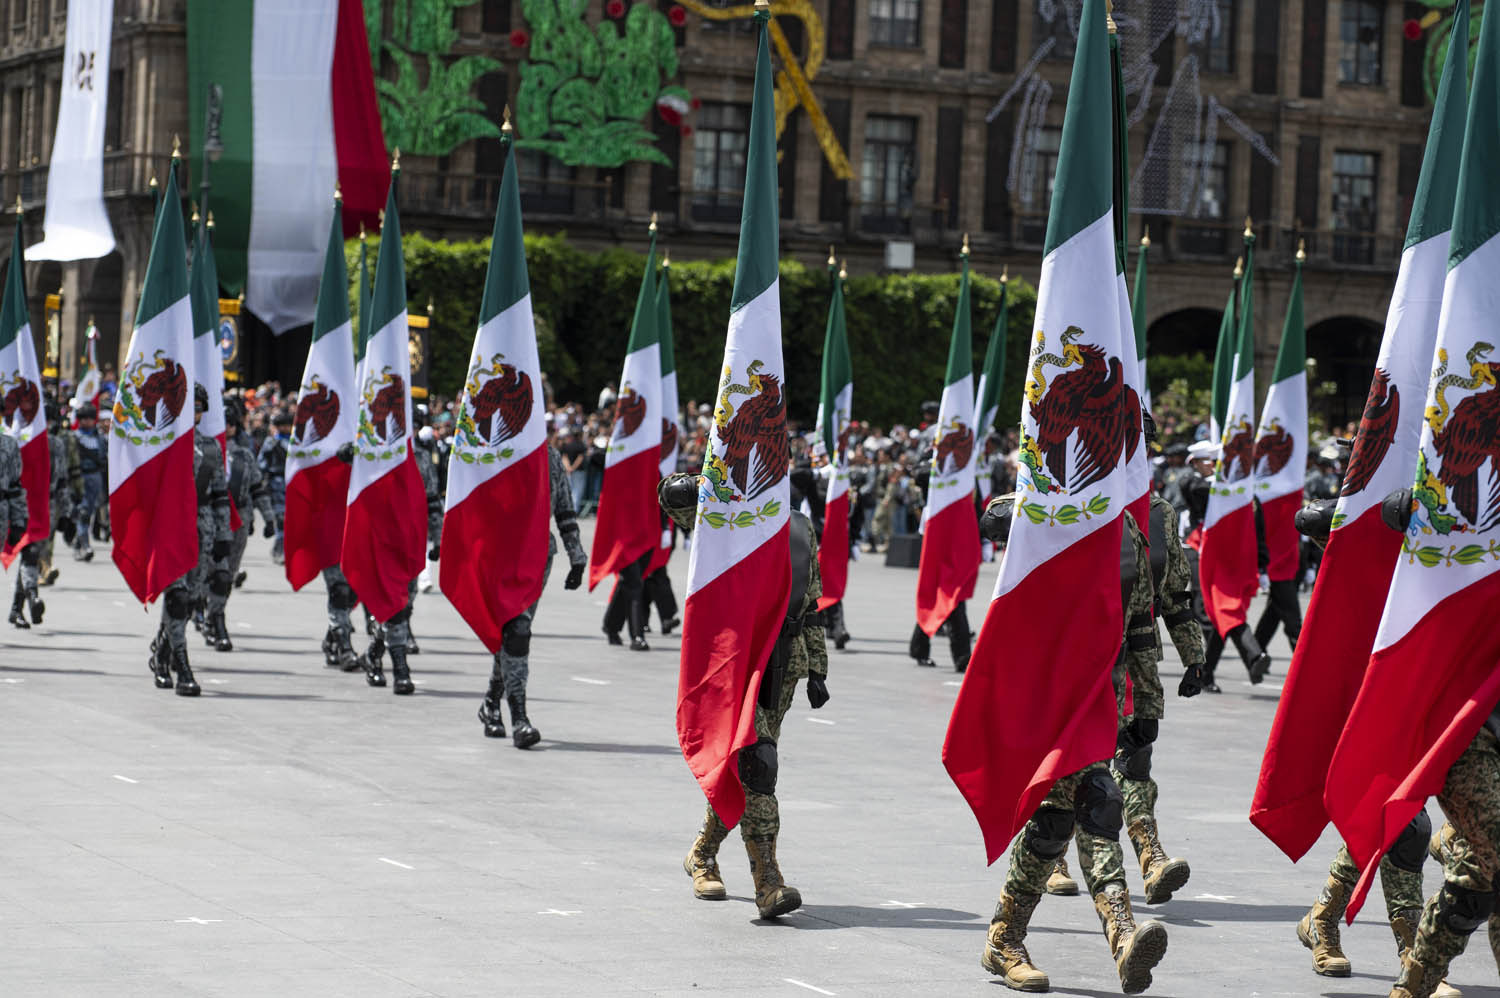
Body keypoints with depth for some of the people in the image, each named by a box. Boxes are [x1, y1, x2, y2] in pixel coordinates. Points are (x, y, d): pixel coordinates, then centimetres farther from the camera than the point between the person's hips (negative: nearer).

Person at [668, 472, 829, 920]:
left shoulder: (801, 528, 19)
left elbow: (811, 602, 23)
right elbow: (673, 494, -15)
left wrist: (817, 670, 19)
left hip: (784, 660, 6)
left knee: (737, 765, 10)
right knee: (754, 759, -17)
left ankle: (702, 856, 31)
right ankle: (767, 881, -21)